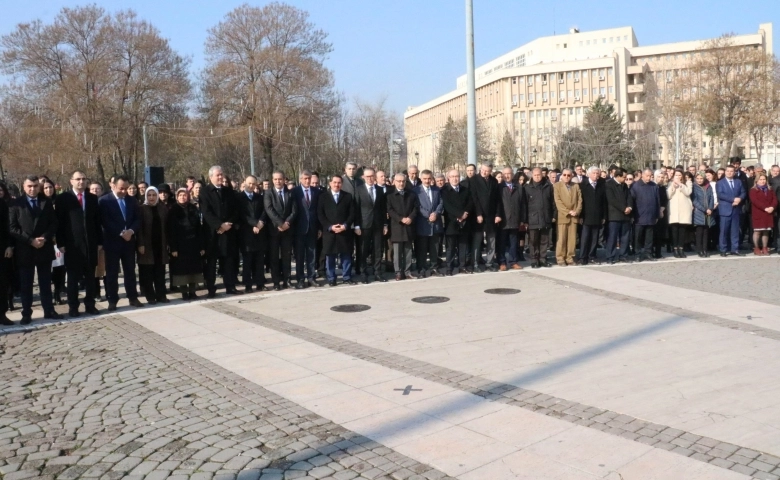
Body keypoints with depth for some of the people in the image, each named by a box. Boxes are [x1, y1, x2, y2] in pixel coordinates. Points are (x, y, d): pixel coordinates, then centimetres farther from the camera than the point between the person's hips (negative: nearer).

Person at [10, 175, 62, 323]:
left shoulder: (47, 202, 8)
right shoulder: (16, 204, 0)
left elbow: (54, 223, 4)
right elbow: (12, 228, -5)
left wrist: (45, 238, -12)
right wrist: (30, 240, -14)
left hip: (45, 248, 2)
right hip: (24, 250, -2)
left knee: (45, 282, 9)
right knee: (25, 284, 5)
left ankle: (49, 311, 15)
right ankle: (26, 314, 11)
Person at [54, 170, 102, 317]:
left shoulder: (93, 198, 11)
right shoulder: (62, 198, 0)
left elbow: (97, 221, 11)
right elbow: (59, 222, -3)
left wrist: (100, 241, 6)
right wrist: (61, 243, -9)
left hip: (90, 243, 3)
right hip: (72, 244, -3)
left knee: (90, 277, 8)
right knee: (73, 277, 4)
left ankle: (90, 305, 15)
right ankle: (73, 307, 11)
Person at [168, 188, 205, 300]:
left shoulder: (194, 209, 7)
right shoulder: (173, 211, 1)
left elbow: (200, 228, 3)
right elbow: (171, 231, -4)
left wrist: (202, 246, -3)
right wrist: (173, 247, -13)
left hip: (193, 244, 2)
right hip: (180, 245, -2)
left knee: (194, 268, 3)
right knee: (182, 269, -1)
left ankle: (192, 291, 9)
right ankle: (184, 292, 6)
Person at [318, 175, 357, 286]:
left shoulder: (348, 196, 10)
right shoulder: (324, 196, 7)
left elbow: (352, 213, 4)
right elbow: (320, 214, 0)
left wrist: (345, 225, -10)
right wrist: (330, 226, -11)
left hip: (345, 231, 1)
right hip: (329, 231, -1)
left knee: (346, 255, 5)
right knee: (330, 256, 3)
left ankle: (346, 277, 15)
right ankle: (331, 279, 11)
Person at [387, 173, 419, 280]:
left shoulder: (411, 194, 13)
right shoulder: (390, 195, 1)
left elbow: (416, 207, 6)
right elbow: (389, 210, -7)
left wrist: (411, 217, -11)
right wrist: (401, 219, -17)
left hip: (409, 226, 3)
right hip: (396, 227, -3)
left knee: (408, 250, 8)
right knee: (397, 251, -1)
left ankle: (407, 271, 14)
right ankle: (398, 272, 4)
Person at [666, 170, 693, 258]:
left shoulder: (687, 183, 11)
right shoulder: (670, 184, 13)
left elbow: (688, 192, -7)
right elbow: (668, 196, 0)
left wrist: (680, 184, -10)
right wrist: (673, 185, -7)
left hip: (684, 210, 0)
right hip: (674, 210, 0)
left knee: (682, 230, 0)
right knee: (674, 230, -5)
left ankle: (681, 249, 5)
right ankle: (675, 249, -1)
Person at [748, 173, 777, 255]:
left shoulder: (770, 190, 17)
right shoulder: (753, 190, 0)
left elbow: (775, 199, 8)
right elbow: (755, 201, -13)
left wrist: (772, 207, -13)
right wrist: (765, 208, -20)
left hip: (768, 214, 5)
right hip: (758, 214, -4)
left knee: (766, 231, 5)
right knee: (757, 231, -3)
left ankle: (765, 248, 9)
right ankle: (756, 248, 1)